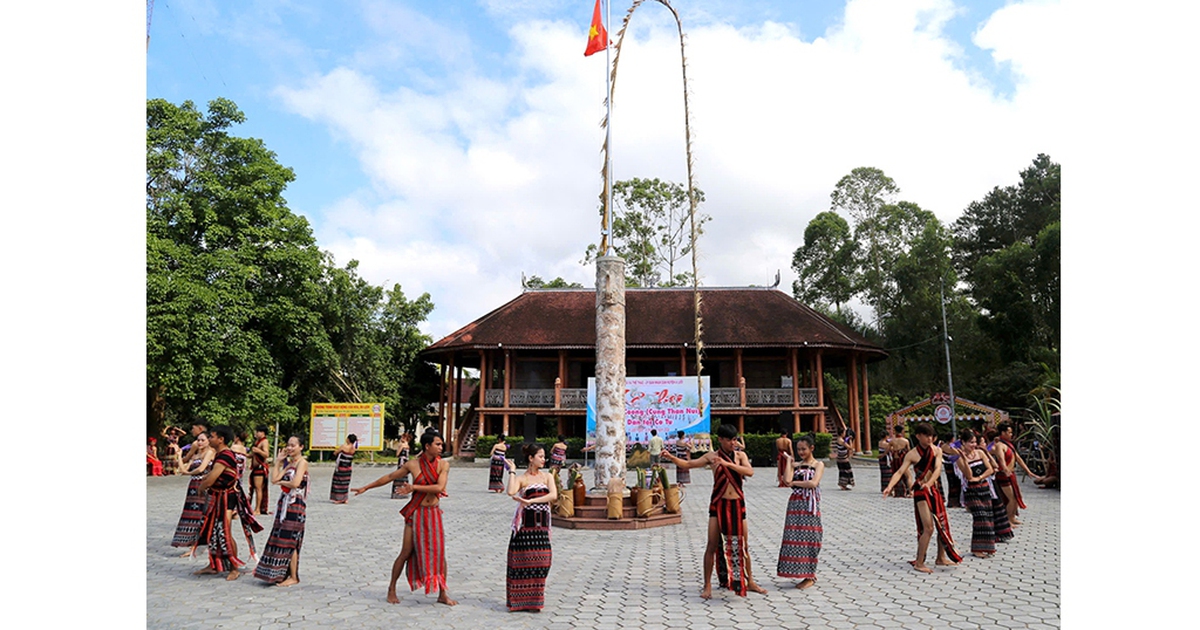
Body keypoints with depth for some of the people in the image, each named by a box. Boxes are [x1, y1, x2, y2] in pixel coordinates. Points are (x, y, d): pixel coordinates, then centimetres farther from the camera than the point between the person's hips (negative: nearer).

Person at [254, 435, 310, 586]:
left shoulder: (302, 462, -9)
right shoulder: (288, 463, 16)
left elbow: (295, 483, -22)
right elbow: (274, 478, 5)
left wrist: (282, 482, -5)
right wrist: (278, 461, 5)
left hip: (295, 505, -8)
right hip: (284, 503, 8)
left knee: (289, 541, -5)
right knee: (280, 539, 10)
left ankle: (294, 577, 3)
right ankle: (281, 573, 19)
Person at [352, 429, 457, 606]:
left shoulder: (443, 465, -5)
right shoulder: (413, 464, -5)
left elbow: (439, 487, -18)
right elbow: (390, 477, 7)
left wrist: (414, 487, -22)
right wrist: (366, 487, 12)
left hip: (434, 513, 1)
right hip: (416, 513, -1)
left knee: (440, 552, 0)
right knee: (406, 552, 3)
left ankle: (442, 594, 11)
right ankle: (392, 589, 22)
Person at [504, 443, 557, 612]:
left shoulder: (547, 476, 10)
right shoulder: (521, 478, 0)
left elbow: (553, 496, -8)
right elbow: (511, 492, -21)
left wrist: (530, 501, -15)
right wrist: (512, 471, -11)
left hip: (542, 525, 3)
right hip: (525, 524, -3)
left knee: (541, 563, 2)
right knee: (522, 562, 0)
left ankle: (535, 601, 15)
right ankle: (517, 601, 13)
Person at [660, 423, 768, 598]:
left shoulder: (740, 455, 2)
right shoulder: (712, 456, -1)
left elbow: (750, 472, -15)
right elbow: (687, 464, -2)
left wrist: (727, 464, -25)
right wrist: (670, 457, -17)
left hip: (737, 504, 2)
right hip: (718, 504, -1)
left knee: (742, 545, 11)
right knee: (712, 545, -3)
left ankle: (749, 582, 28)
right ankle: (707, 586, 6)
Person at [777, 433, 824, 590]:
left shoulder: (818, 465, 2)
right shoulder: (795, 465, 12)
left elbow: (814, 483, -15)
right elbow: (787, 480, -7)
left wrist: (794, 483, -5)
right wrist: (788, 460, 2)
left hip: (810, 505, -4)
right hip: (795, 504, 4)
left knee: (808, 539, -2)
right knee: (794, 538, 2)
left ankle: (810, 576, 9)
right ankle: (804, 573, 13)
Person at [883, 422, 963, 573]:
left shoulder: (937, 450, 2)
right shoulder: (912, 454, -10)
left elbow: (937, 469, -13)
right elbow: (900, 472, -16)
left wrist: (929, 483, -31)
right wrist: (889, 486, -33)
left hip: (934, 490, 6)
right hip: (920, 492, -6)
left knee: (943, 525, 13)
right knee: (928, 528, -11)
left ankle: (941, 558, 31)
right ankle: (919, 563, -1)